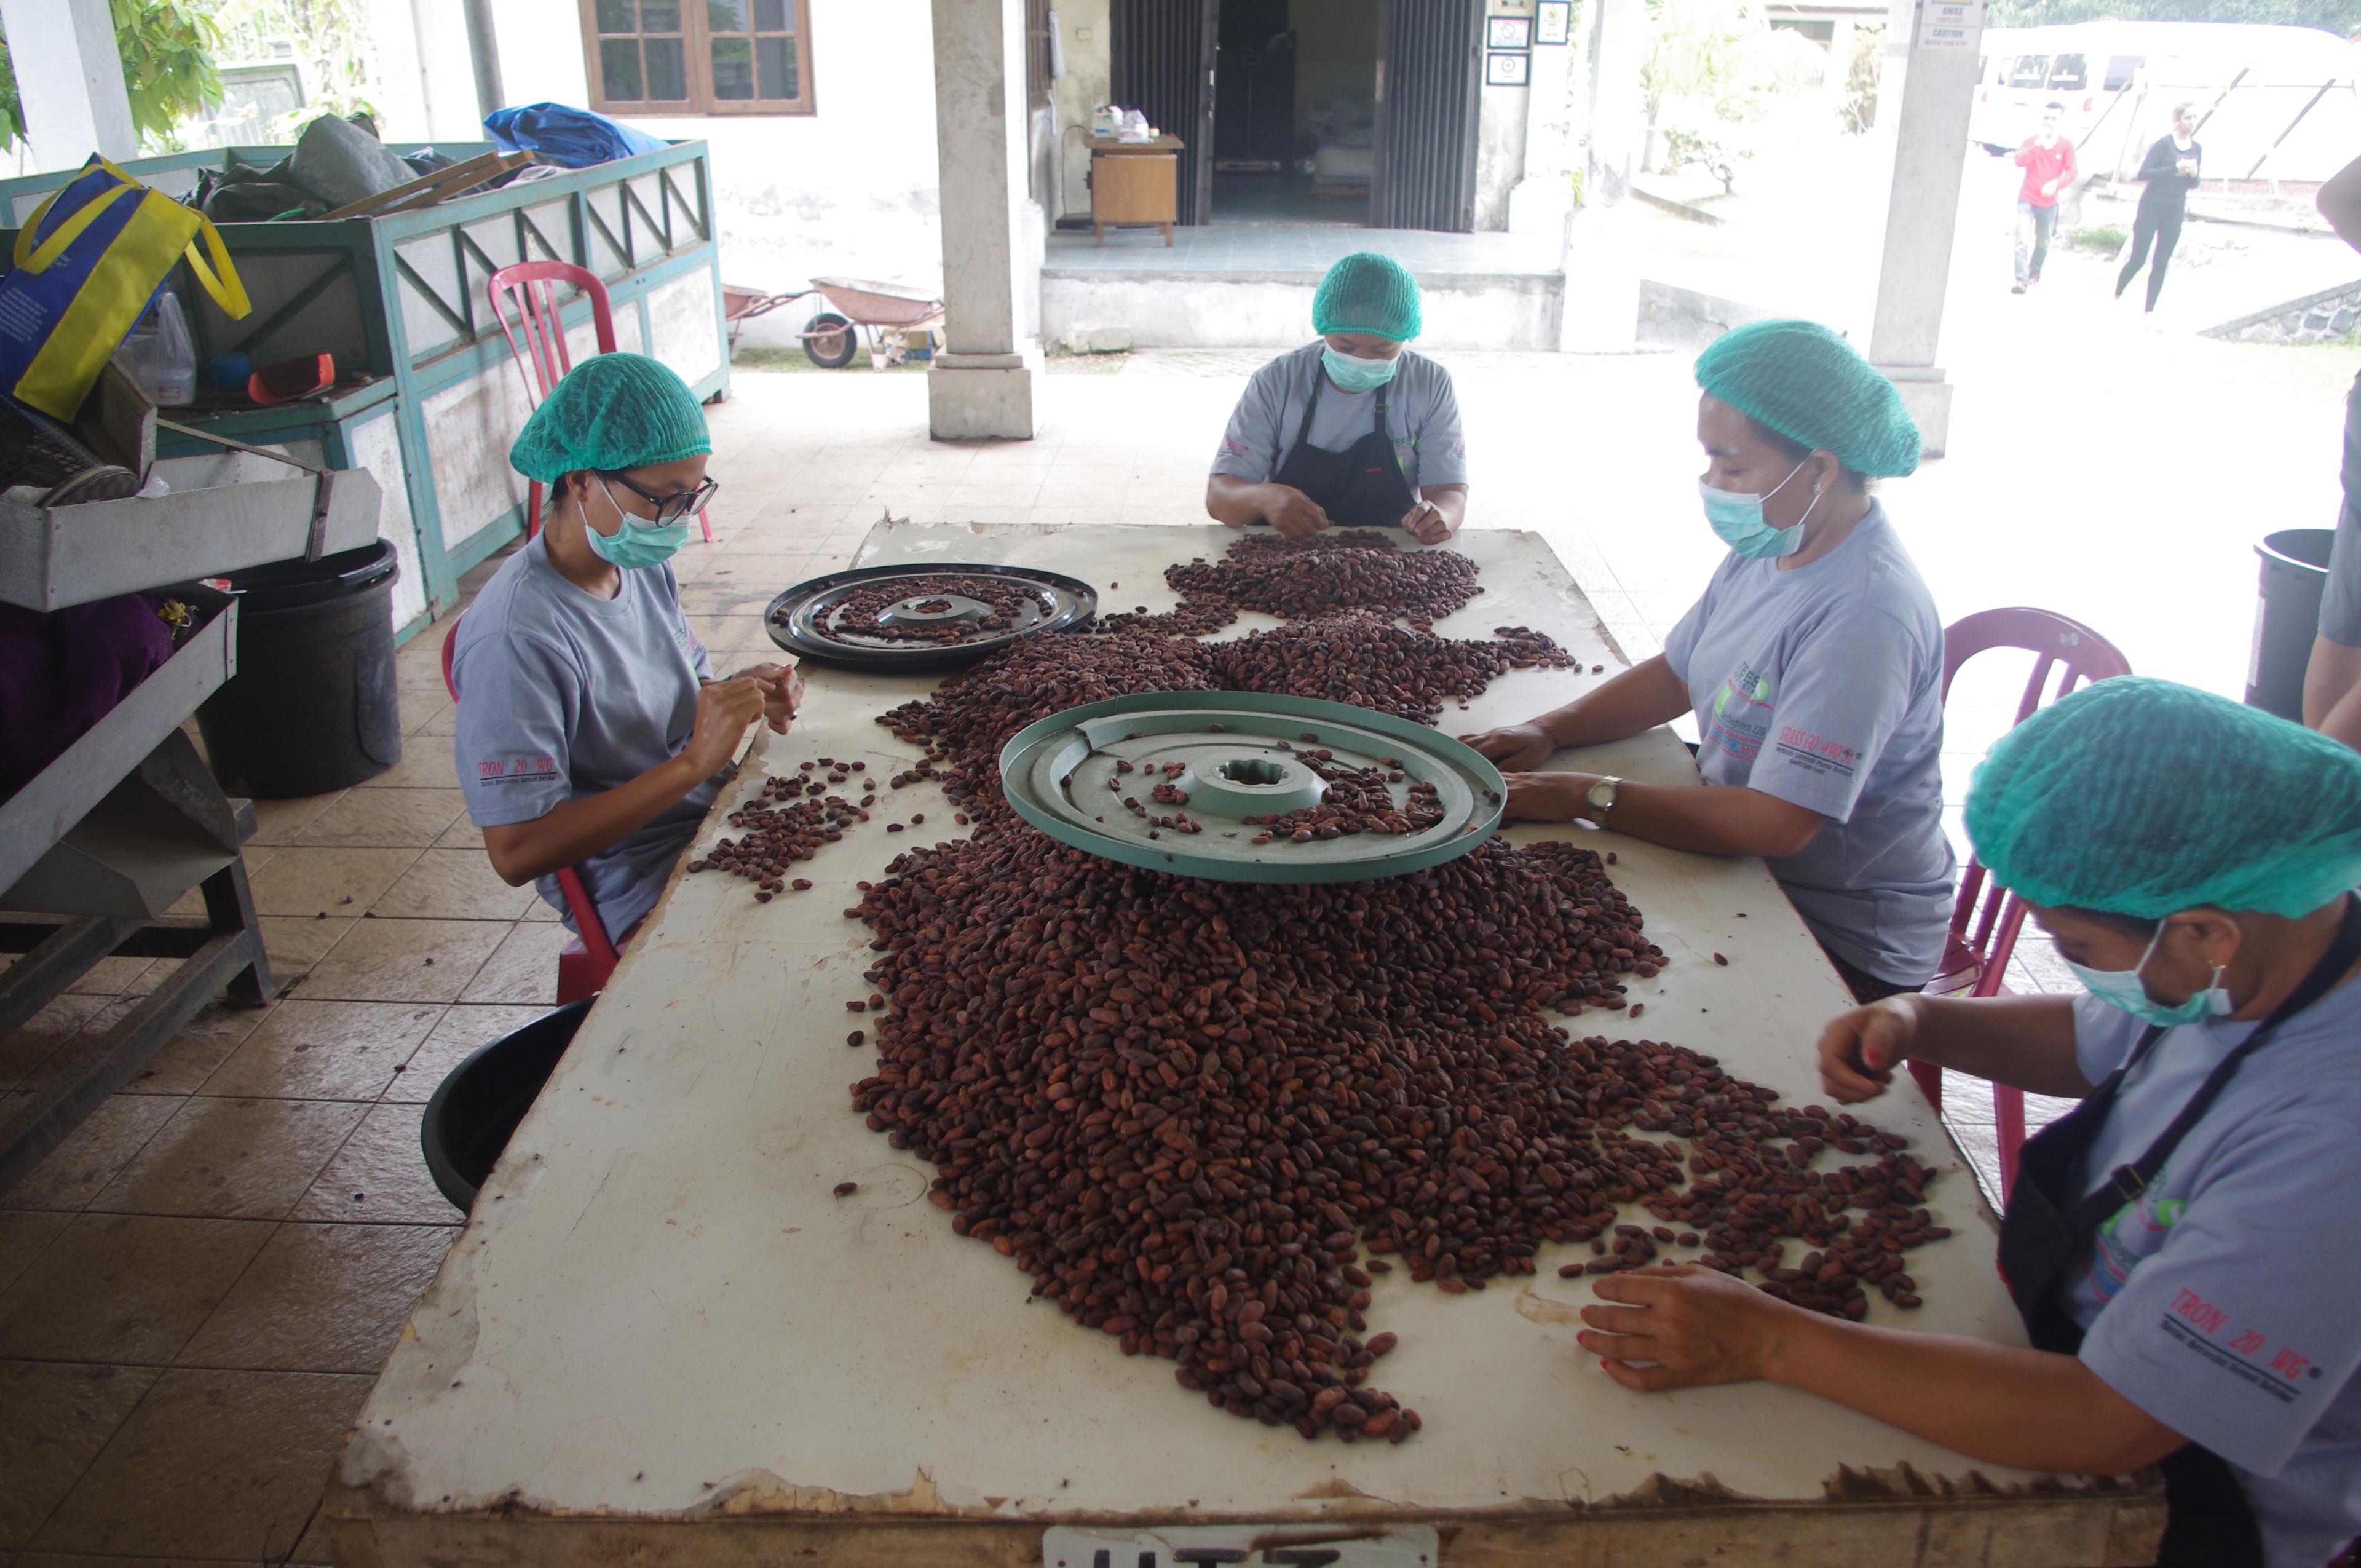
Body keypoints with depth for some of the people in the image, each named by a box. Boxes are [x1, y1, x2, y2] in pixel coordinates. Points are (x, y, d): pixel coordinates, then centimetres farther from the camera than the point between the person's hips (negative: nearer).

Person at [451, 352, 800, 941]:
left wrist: (739, 694, -6)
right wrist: (697, 761, -27)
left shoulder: (645, 565, 1)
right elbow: (517, 852, -25)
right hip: (642, 891, -8)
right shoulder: (516, 638, -23)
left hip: (714, 817, 8)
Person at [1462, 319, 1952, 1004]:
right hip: (1749, 878, 8)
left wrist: (1588, 797, -26)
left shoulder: (1865, 614, -29)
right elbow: (1675, 677, 13)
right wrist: (1549, 731, -2)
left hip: (1843, 945, -8)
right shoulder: (1767, 549, 0)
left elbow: (1773, 824, -32)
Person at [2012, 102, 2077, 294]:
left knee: (2043, 242, 15)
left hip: (2049, 203, 1)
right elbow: (2019, 161, -18)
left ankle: (2035, 271, 38)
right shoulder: (2032, 141, -1)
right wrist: (2037, 144, -29)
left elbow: (2071, 172, -9)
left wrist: (2056, 183, -27)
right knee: (2022, 239, -16)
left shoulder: (2066, 146, -3)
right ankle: (2022, 280, -20)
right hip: (2027, 199, -1)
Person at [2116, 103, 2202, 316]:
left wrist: (2194, 175, -9)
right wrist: (2175, 169, -27)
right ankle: (2116, 297, 19)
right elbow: (2144, 173, -19)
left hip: (2175, 212, 5)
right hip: (2151, 208, -5)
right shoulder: (2164, 143, -10)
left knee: (2161, 264, 3)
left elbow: (2192, 185, 13)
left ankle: (2150, 311, 6)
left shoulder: (2197, 149, 6)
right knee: (2138, 260, -2)